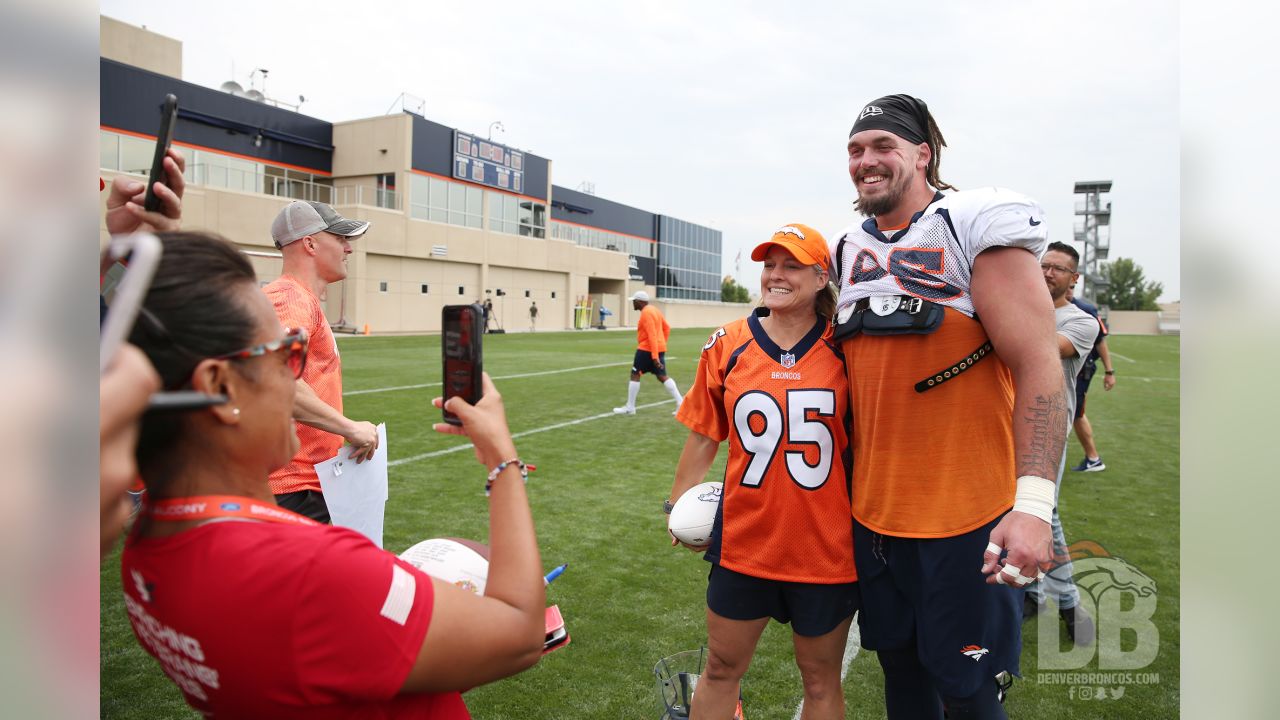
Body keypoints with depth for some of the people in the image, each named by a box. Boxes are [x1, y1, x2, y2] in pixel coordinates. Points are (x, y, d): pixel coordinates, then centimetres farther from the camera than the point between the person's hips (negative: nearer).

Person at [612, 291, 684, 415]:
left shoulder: (646, 313, -15)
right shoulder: (655, 310, 14)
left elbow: (652, 335, -22)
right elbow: (667, 328, 20)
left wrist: (654, 356, -25)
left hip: (647, 349, -9)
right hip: (659, 348, 9)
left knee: (635, 375, 0)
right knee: (662, 377, 11)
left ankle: (630, 407, 5)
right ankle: (680, 402, 4)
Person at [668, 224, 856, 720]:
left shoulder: (843, 349, -7)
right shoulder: (728, 345, -3)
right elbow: (703, 436, 5)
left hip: (826, 546, -1)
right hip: (743, 541, 1)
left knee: (821, 679, 17)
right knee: (721, 669, 17)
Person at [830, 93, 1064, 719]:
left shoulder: (976, 227, -10)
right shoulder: (849, 250, 9)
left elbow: (1038, 367, -15)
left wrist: (1032, 505, -23)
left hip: (967, 516, -6)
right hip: (872, 513, 6)